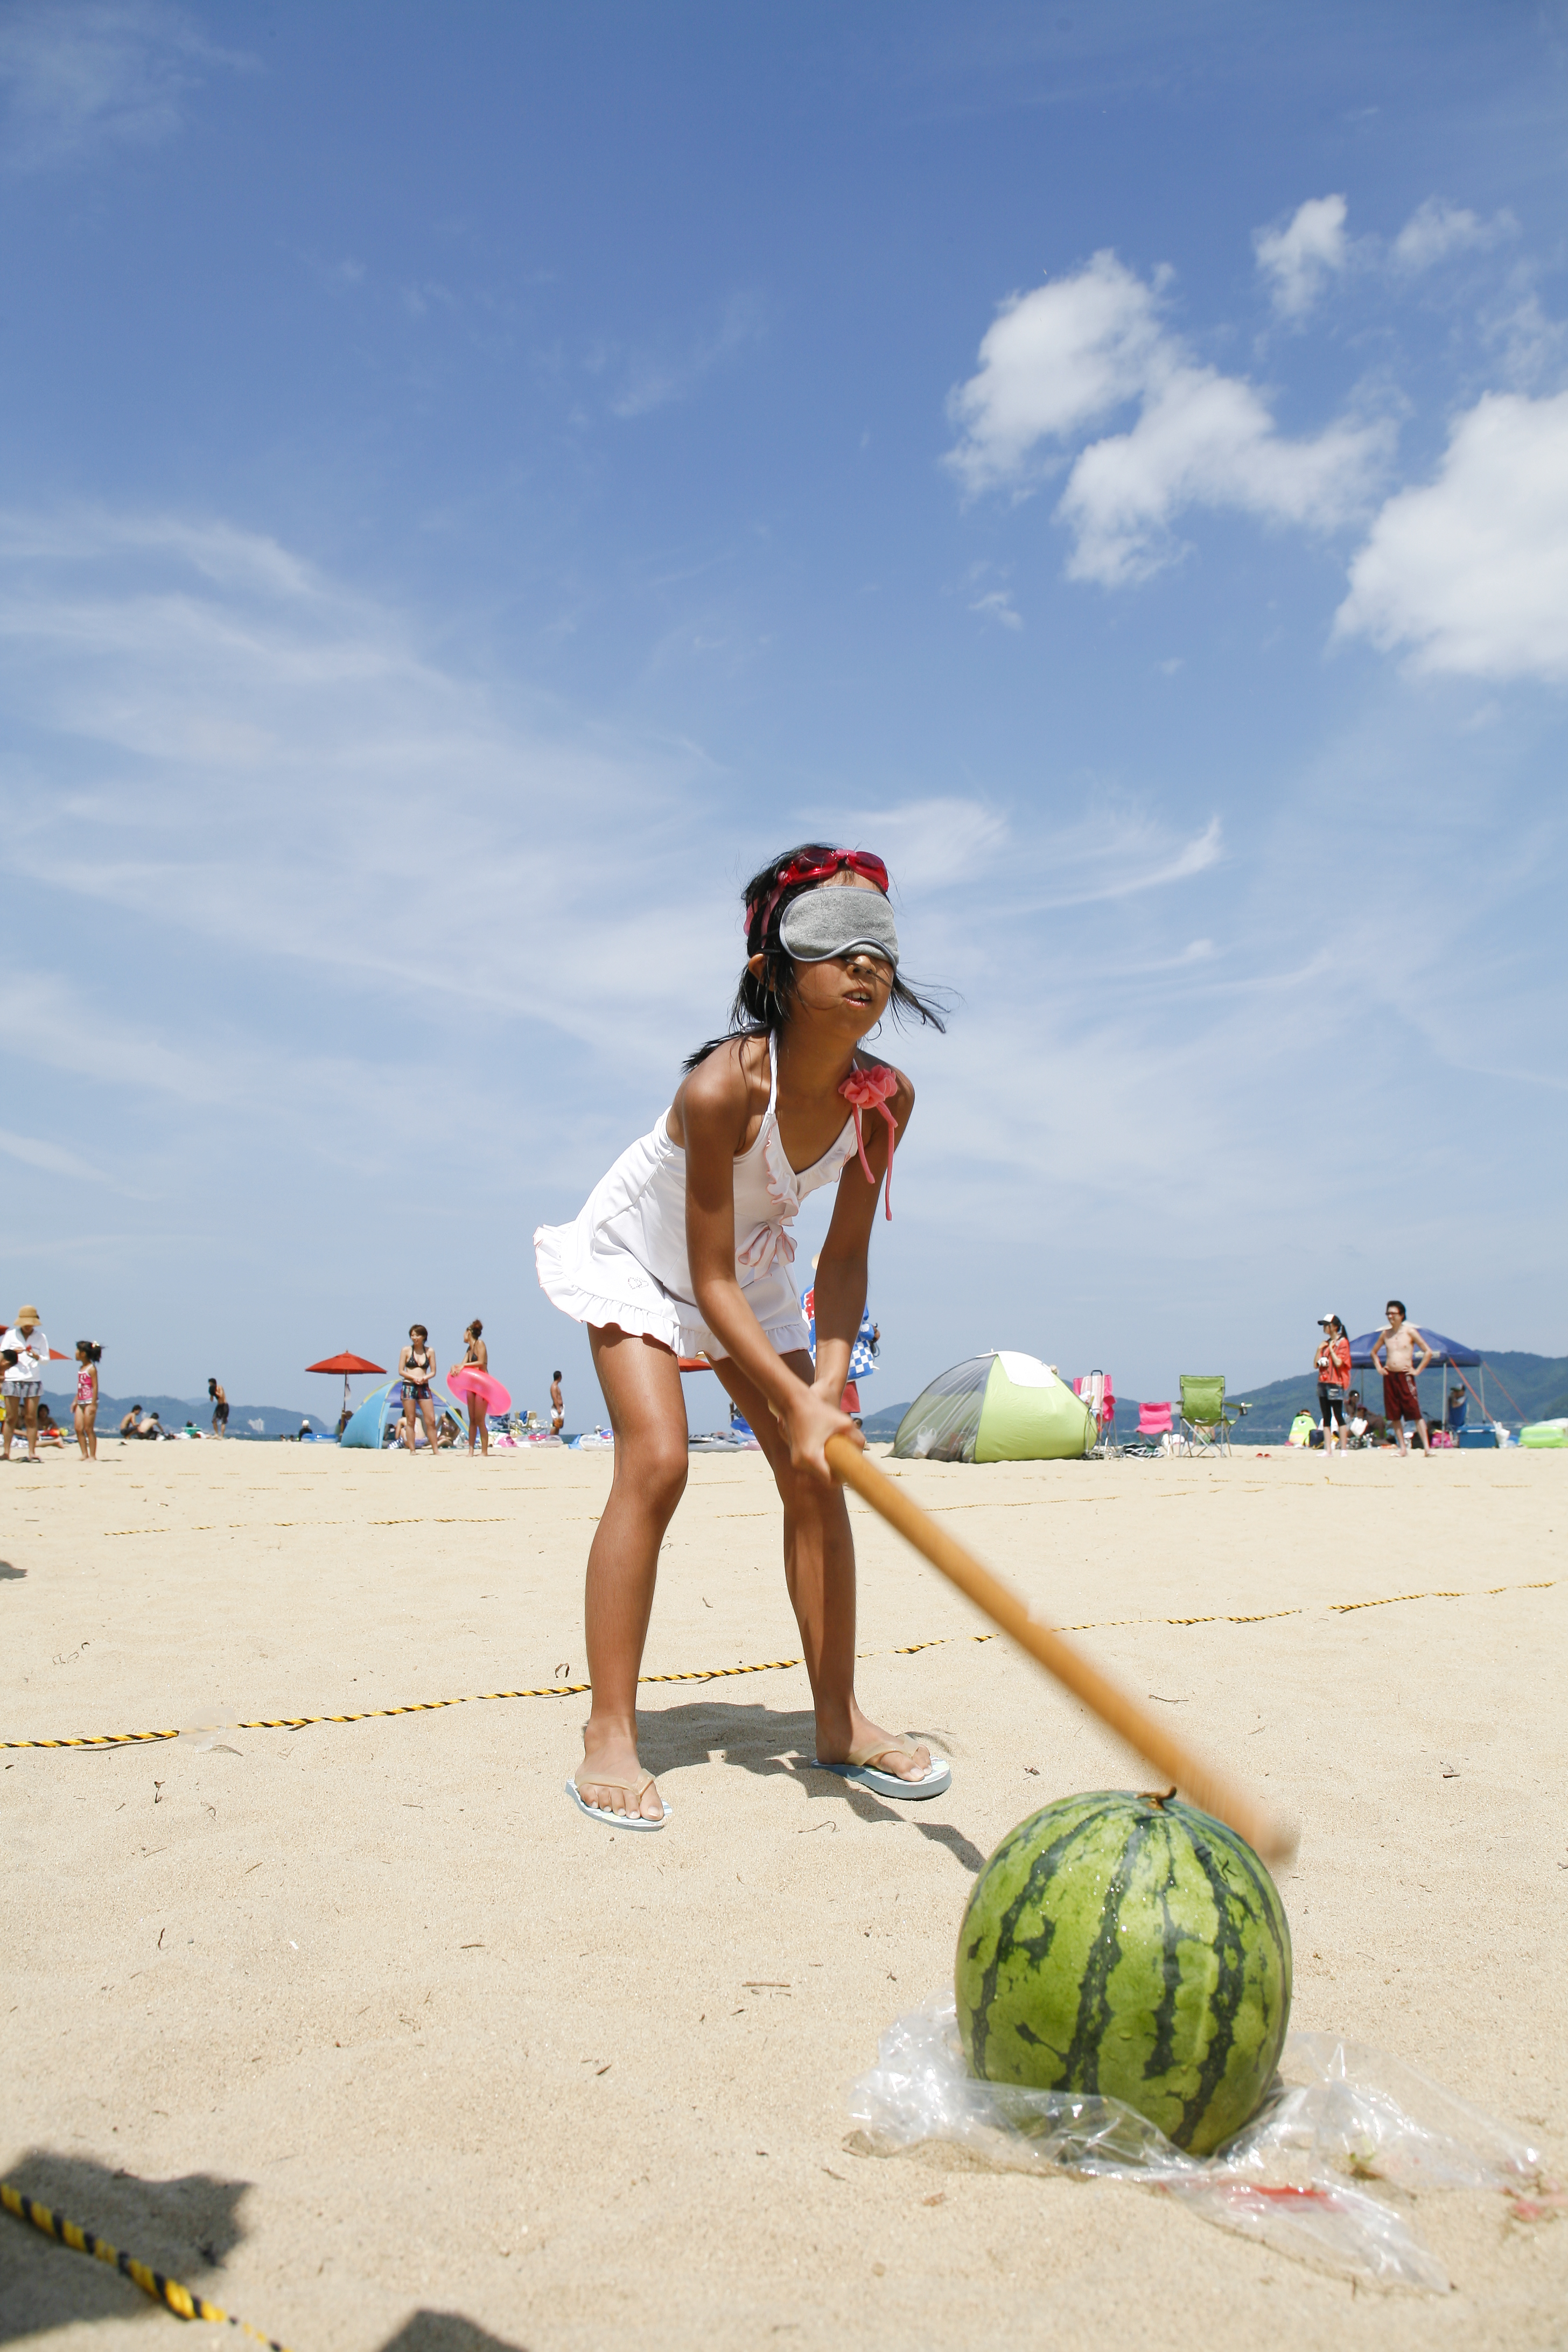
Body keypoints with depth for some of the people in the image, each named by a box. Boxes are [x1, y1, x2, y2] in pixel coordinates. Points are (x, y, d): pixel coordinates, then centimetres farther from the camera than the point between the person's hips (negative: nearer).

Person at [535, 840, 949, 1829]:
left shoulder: (886, 1097, -20)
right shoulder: (721, 1088, -36)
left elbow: (845, 1258, -13)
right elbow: (709, 1279, -31)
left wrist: (830, 1379, -26)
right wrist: (794, 1400, -35)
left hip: (751, 1266, 6)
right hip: (640, 1255, -5)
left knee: (817, 1473, -2)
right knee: (656, 1462, -21)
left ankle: (839, 1719, 9)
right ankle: (609, 1736, -11)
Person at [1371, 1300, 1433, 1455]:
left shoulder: (1409, 1332, -2)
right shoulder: (1385, 1334, 11)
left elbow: (1428, 1352, -2)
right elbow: (1374, 1352, 27)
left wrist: (1418, 1370, -5)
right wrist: (1379, 1367, 13)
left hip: (1405, 1376, -5)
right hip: (1389, 1377, 5)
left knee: (1415, 1413, -9)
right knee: (1395, 1416, 5)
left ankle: (1426, 1447, -9)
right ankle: (1403, 1448, 11)